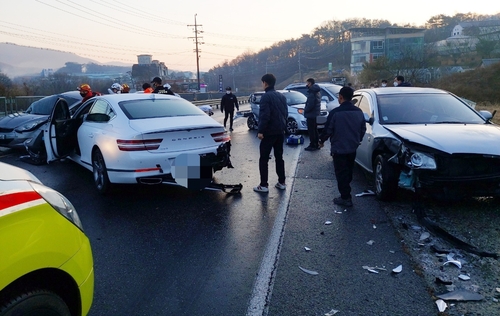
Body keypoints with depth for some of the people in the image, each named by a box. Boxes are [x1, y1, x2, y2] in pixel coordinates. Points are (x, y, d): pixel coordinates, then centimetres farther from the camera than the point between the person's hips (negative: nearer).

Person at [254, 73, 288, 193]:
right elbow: (285, 113, 14)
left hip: (269, 132, -8)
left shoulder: (266, 96, -14)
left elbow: (264, 115, -22)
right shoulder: (281, 96, 12)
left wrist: (260, 130, -18)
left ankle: (263, 185, 0)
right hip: (280, 131, 8)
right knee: (279, 157, 15)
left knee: (263, 159, -1)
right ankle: (281, 182, 19)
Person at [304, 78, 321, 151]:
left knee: (311, 130, -3)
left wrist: (305, 110, -10)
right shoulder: (317, 91, 13)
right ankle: (316, 144, 23)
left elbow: (310, 104, -25)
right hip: (316, 114, 10)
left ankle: (312, 145, 1)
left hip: (311, 114, -10)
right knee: (314, 130, 17)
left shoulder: (312, 92, -19)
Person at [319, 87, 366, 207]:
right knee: (348, 172, 20)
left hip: (339, 148, -6)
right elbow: (363, 129, 10)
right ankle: (346, 193, 31)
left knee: (341, 174, 2)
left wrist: (321, 140, 5)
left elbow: (328, 130, -14)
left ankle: (345, 198, 4)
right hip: (353, 148, 6)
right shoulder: (359, 112, 1)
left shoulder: (335, 112, -19)